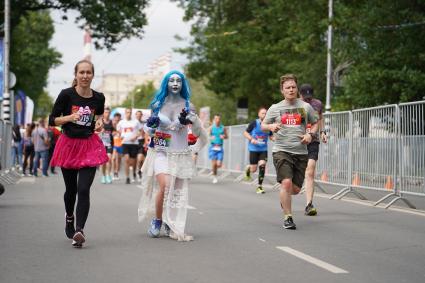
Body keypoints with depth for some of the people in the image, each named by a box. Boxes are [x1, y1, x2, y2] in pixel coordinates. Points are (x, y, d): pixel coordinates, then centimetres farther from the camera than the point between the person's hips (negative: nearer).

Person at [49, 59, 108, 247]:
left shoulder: (99, 98, 1)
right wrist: (70, 117, -21)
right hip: (69, 144, 0)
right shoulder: (66, 95, -8)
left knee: (84, 189, -14)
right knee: (71, 188, 13)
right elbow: (52, 120, -4)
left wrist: (99, 123, 0)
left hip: (90, 146, 1)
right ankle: (69, 217, 43)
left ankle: (79, 230, -17)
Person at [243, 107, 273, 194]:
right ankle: (248, 168, 40)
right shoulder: (254, 123, -6)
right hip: (253, 149, -2)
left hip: (263, 149, 2)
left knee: (262, 165, -15)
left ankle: (260, 186, -2)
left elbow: (271, 136, 15)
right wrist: (251, 139, -16)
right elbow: (245, 133, 0)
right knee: (253, 169, 0)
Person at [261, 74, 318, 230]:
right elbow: (263, 125, 15)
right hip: (281, 151, -2)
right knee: (286, 182, -20)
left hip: (301, 152, 2)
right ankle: (288, 218, -10)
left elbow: (315, 124, 19)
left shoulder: (305, 107, 8)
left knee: (296, 189, 5)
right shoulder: (275, 108, 5)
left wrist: (310, 134, -2)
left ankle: (284, 197, 41)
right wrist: (271, 126, -9)